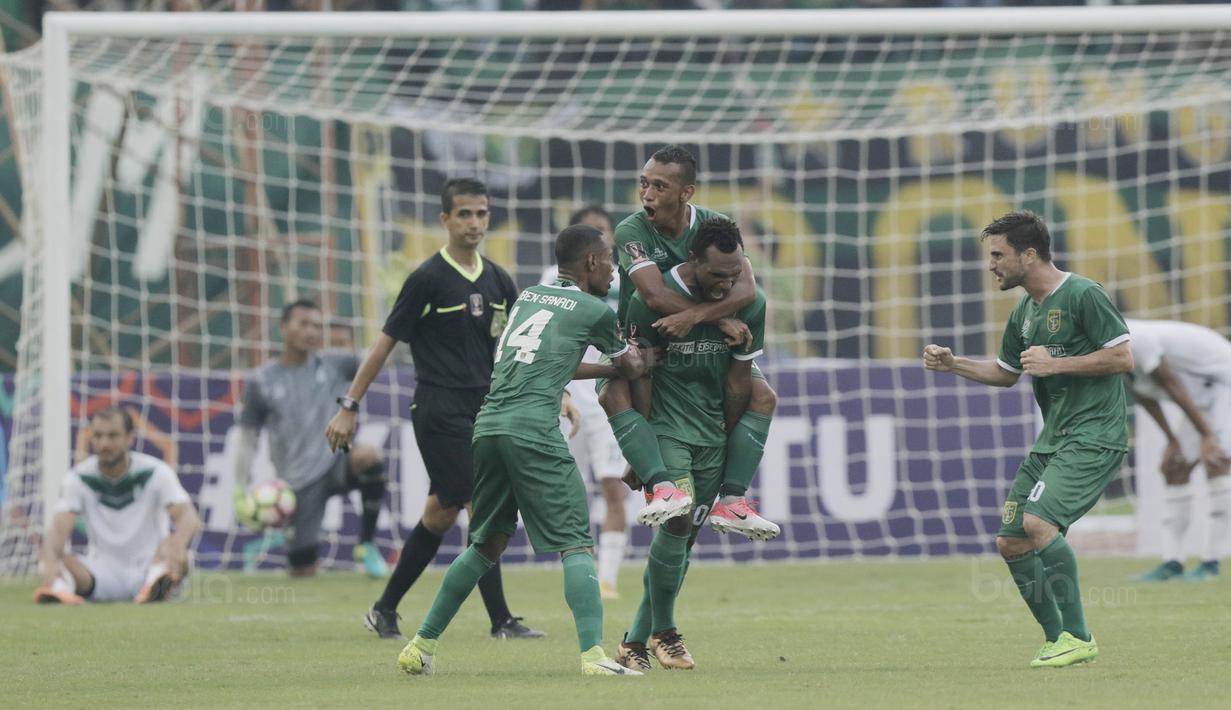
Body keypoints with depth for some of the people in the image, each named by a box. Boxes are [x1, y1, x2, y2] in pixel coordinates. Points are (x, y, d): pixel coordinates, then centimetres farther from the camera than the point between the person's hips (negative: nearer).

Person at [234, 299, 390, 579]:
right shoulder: (261, 381, 0)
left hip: (337, 464, 1)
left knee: (370, 457, -35)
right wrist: (240, 491, -4)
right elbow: (247, 440, 5)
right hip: (299, 482, -1)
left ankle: (367, 545, -15)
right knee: (302, 572, -4)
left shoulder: (333, 366, 4)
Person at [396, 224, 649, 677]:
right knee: (576, 543, -7)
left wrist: (607, 369, 41)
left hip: (488, 428, 7)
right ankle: (593, 655, -21)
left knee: (488, 545, 20)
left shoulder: (529, 296, 23)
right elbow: (631, 367, 21)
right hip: (533, 431, -7)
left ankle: (422, 645, 21)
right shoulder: (593, 311, 5)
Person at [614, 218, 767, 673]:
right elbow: (640, 378, -9)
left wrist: (728, 445, 11)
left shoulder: (750, 304, -4)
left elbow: (737, 381, 5)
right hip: (665, 425, -4)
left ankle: (636, 642, 14)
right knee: (678, 518, -22)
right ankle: (663, 630, -5)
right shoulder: (652, 299, -15)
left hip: (711, 432, 4)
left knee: (684, 539, 4)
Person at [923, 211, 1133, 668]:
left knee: (1038, 522, -25)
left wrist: (1055, 364, -16)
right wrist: (953, 365, 14)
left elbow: (1123, 358, -14)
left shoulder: (1083, 296, -11)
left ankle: (1077, 637, -17)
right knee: (1010, 541, 3)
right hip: (1052, 440, 9)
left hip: (1095, 436, -9)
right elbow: (1007, 374, 29)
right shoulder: (1025, 312, 15)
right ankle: (1058, 640, 13)